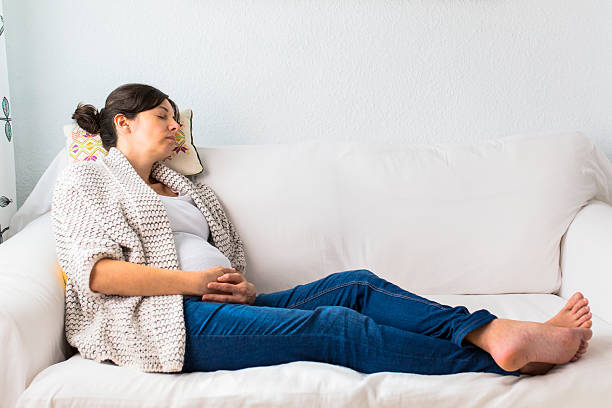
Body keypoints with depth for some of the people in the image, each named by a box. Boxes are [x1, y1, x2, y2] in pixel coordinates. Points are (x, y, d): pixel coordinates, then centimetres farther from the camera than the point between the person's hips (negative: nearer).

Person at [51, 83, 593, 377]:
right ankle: (504, 355, -26)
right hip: (163, 321, -7)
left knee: (356, 286, -14)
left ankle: (497, 332, -27)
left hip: (224, 306, 8)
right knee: (339, 327, -24)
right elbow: (96, 271, -8)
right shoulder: (85, 180, 9)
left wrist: (242, 289, -1)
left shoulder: (178, 185, 29)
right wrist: (194, 280, -13)